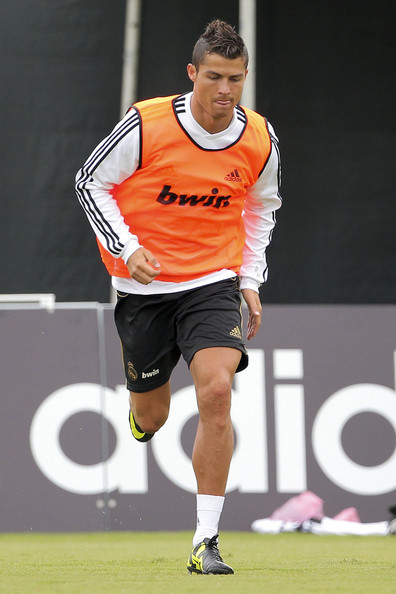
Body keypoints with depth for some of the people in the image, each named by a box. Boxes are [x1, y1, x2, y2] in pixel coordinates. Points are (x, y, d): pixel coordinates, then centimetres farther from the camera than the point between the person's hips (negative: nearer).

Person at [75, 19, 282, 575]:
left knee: (216, 391, -22)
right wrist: (127, 249, -14)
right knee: (151, 415, 9)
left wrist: (250, 281, 9)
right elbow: (91, 182, -3)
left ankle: (206, 542, -18)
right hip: (144, 284, 0)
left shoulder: (260, 140, -5)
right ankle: (141, 419, 53)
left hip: (213, 283, 1)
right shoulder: (146, 125, -15)